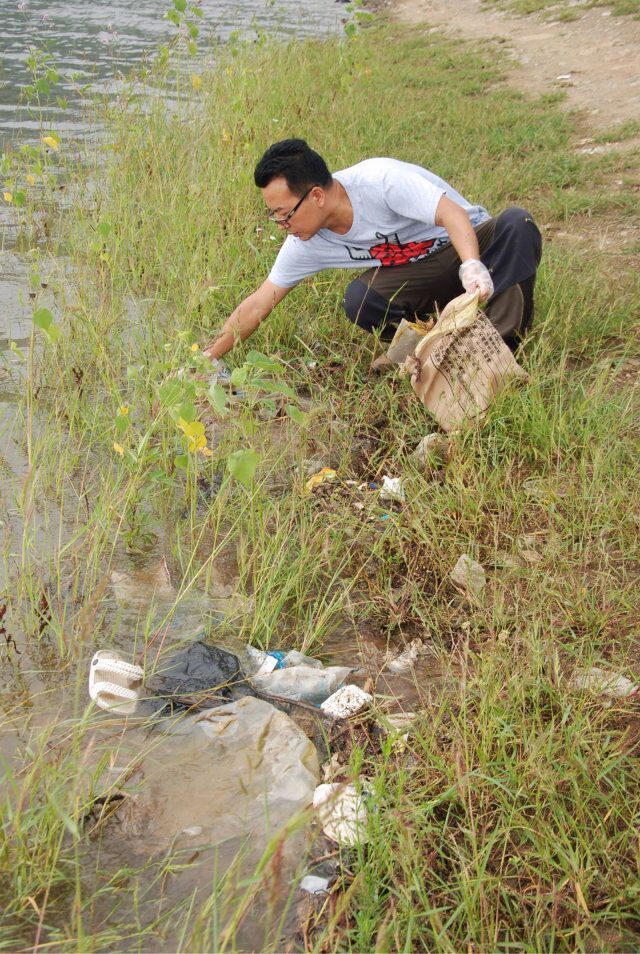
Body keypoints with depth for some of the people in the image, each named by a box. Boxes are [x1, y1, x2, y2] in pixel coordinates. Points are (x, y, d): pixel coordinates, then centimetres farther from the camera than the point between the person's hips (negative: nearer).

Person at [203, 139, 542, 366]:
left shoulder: (380, 179, -28)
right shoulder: (306, 243, -10)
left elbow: (452, 214, -37)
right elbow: (256, 306, -5)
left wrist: (472, 266, -55)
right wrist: (205, 359, -7)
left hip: (472, 242, -3)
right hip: (421, 274, 4)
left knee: (517, 223, -36)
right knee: (358, 299, -27)